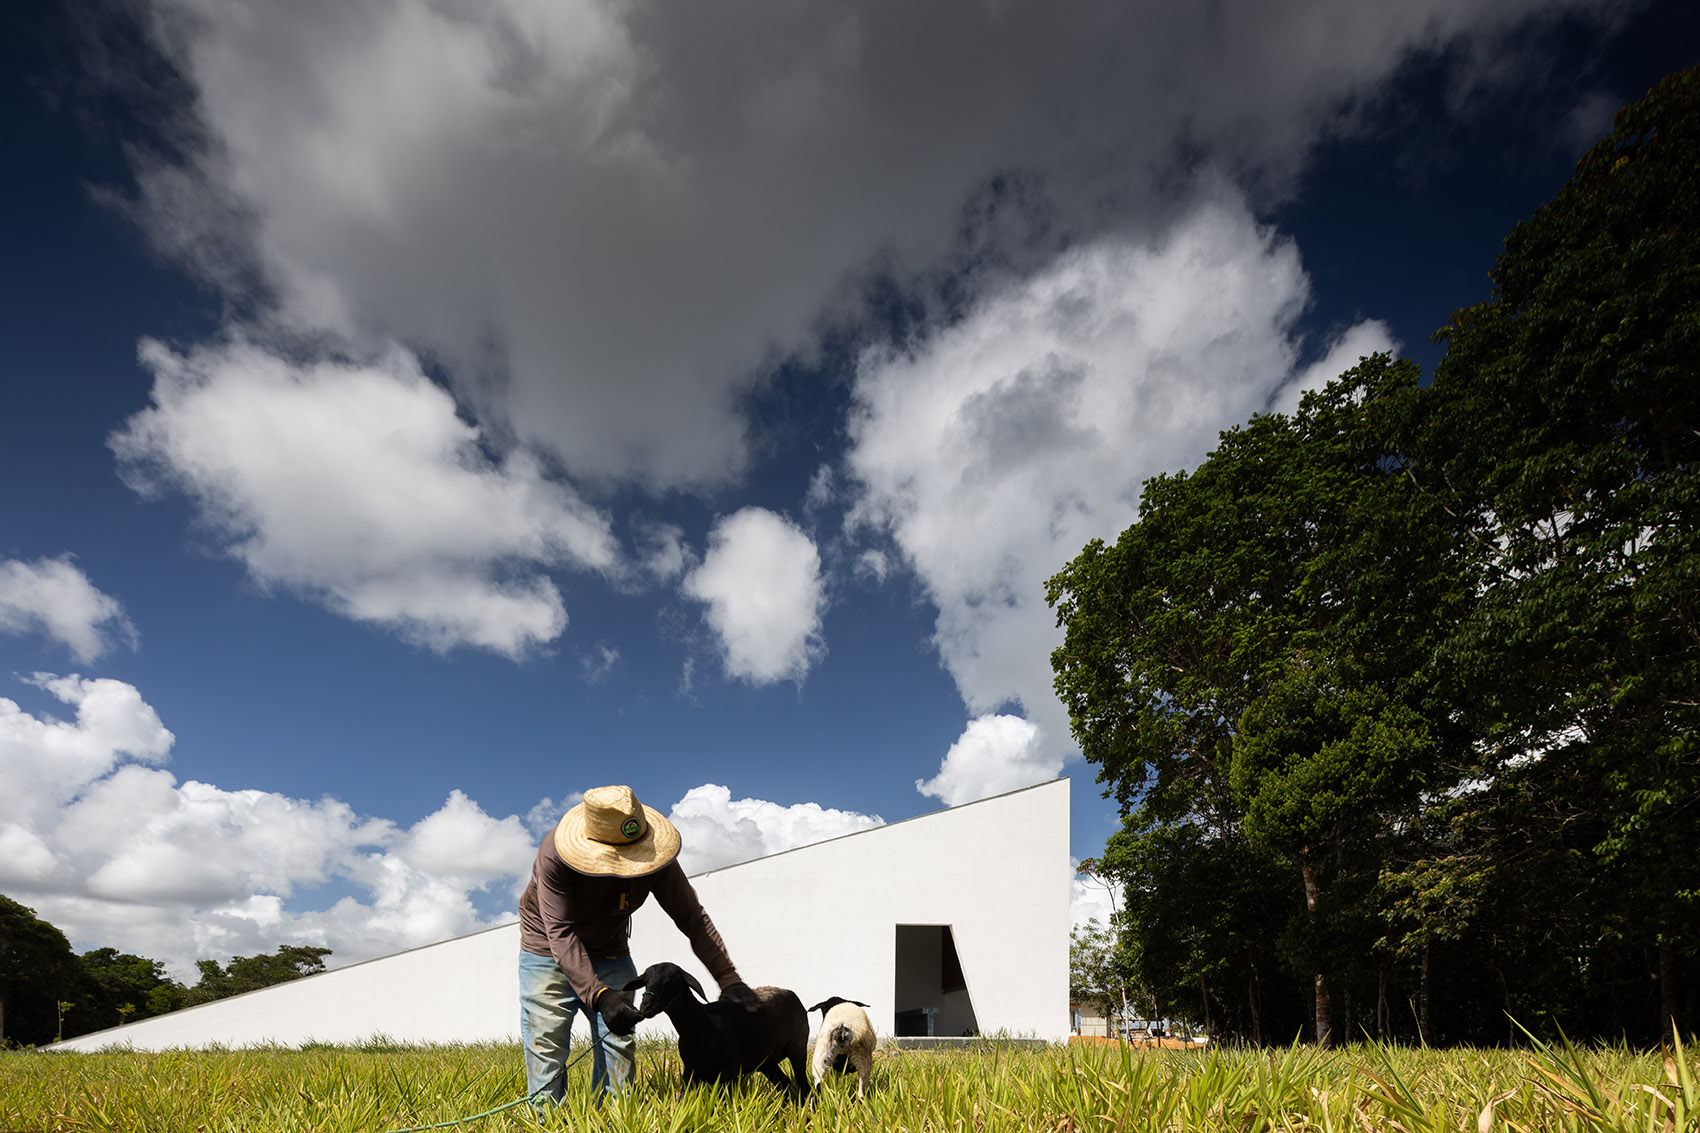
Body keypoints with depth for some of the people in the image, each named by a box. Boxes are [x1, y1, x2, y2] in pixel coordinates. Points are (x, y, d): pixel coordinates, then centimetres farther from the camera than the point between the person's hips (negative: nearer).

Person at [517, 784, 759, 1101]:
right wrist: (598, 995, -45)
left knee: (619, 1044, -5)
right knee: (546, 1046, -8)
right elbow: (561, 933, -36)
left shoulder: (655, 858, -24)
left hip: (609, 952, 3)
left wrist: (728, 978, -28)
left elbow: (692, 918, -18)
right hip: (548, 953, -3)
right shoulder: (554, 855, -34)